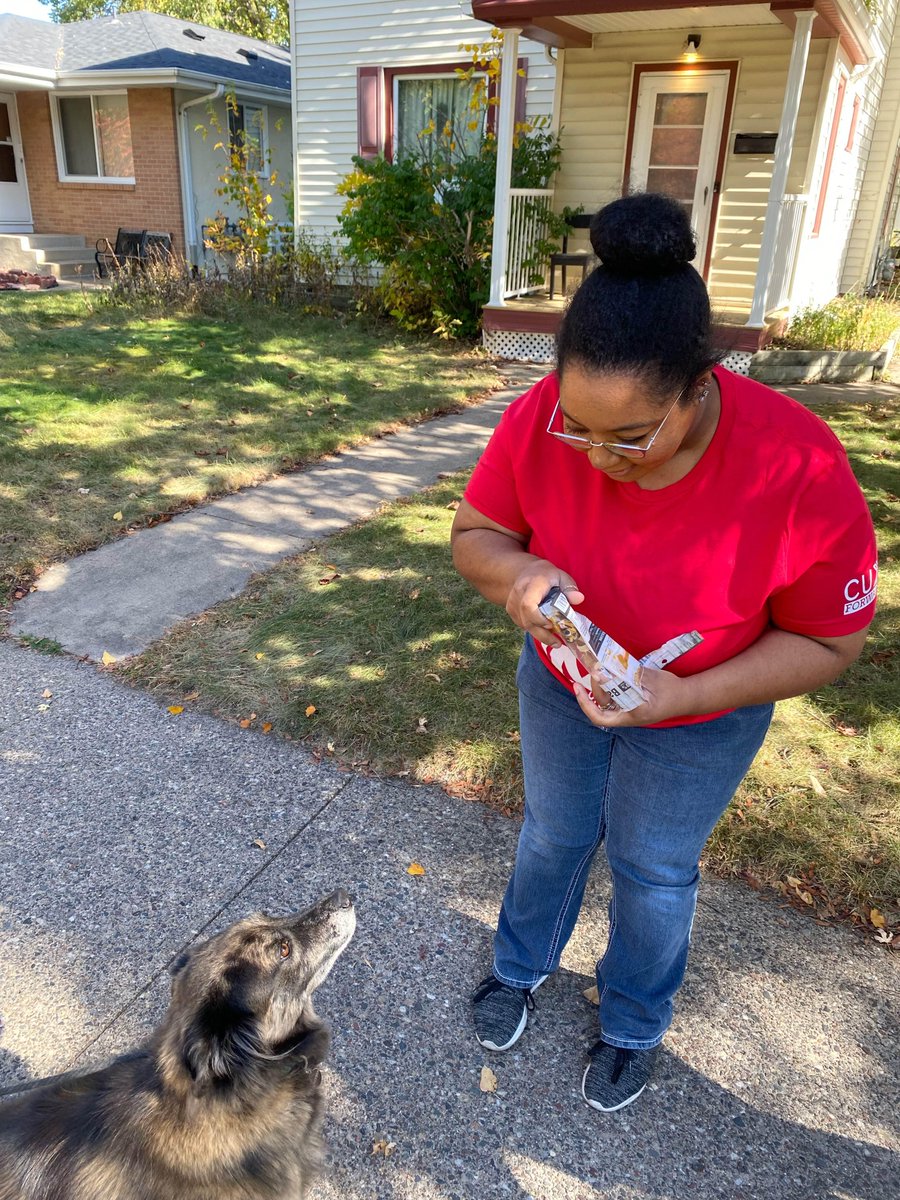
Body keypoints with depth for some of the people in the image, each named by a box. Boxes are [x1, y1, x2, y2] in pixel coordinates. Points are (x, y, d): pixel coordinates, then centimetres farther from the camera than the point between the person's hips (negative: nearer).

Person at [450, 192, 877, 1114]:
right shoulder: (538, 422, -28)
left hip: (699, 722, -2)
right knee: (552, 837, 24)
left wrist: (679, 695, -34)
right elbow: (474, 532, -12)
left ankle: (633, 1026, 52)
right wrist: (515, 569, -36)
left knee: (653, 872, 20)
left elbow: (828, 640, -21)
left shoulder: (799, 472, -35)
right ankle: (520, 968, 56)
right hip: (560, 686, 2)